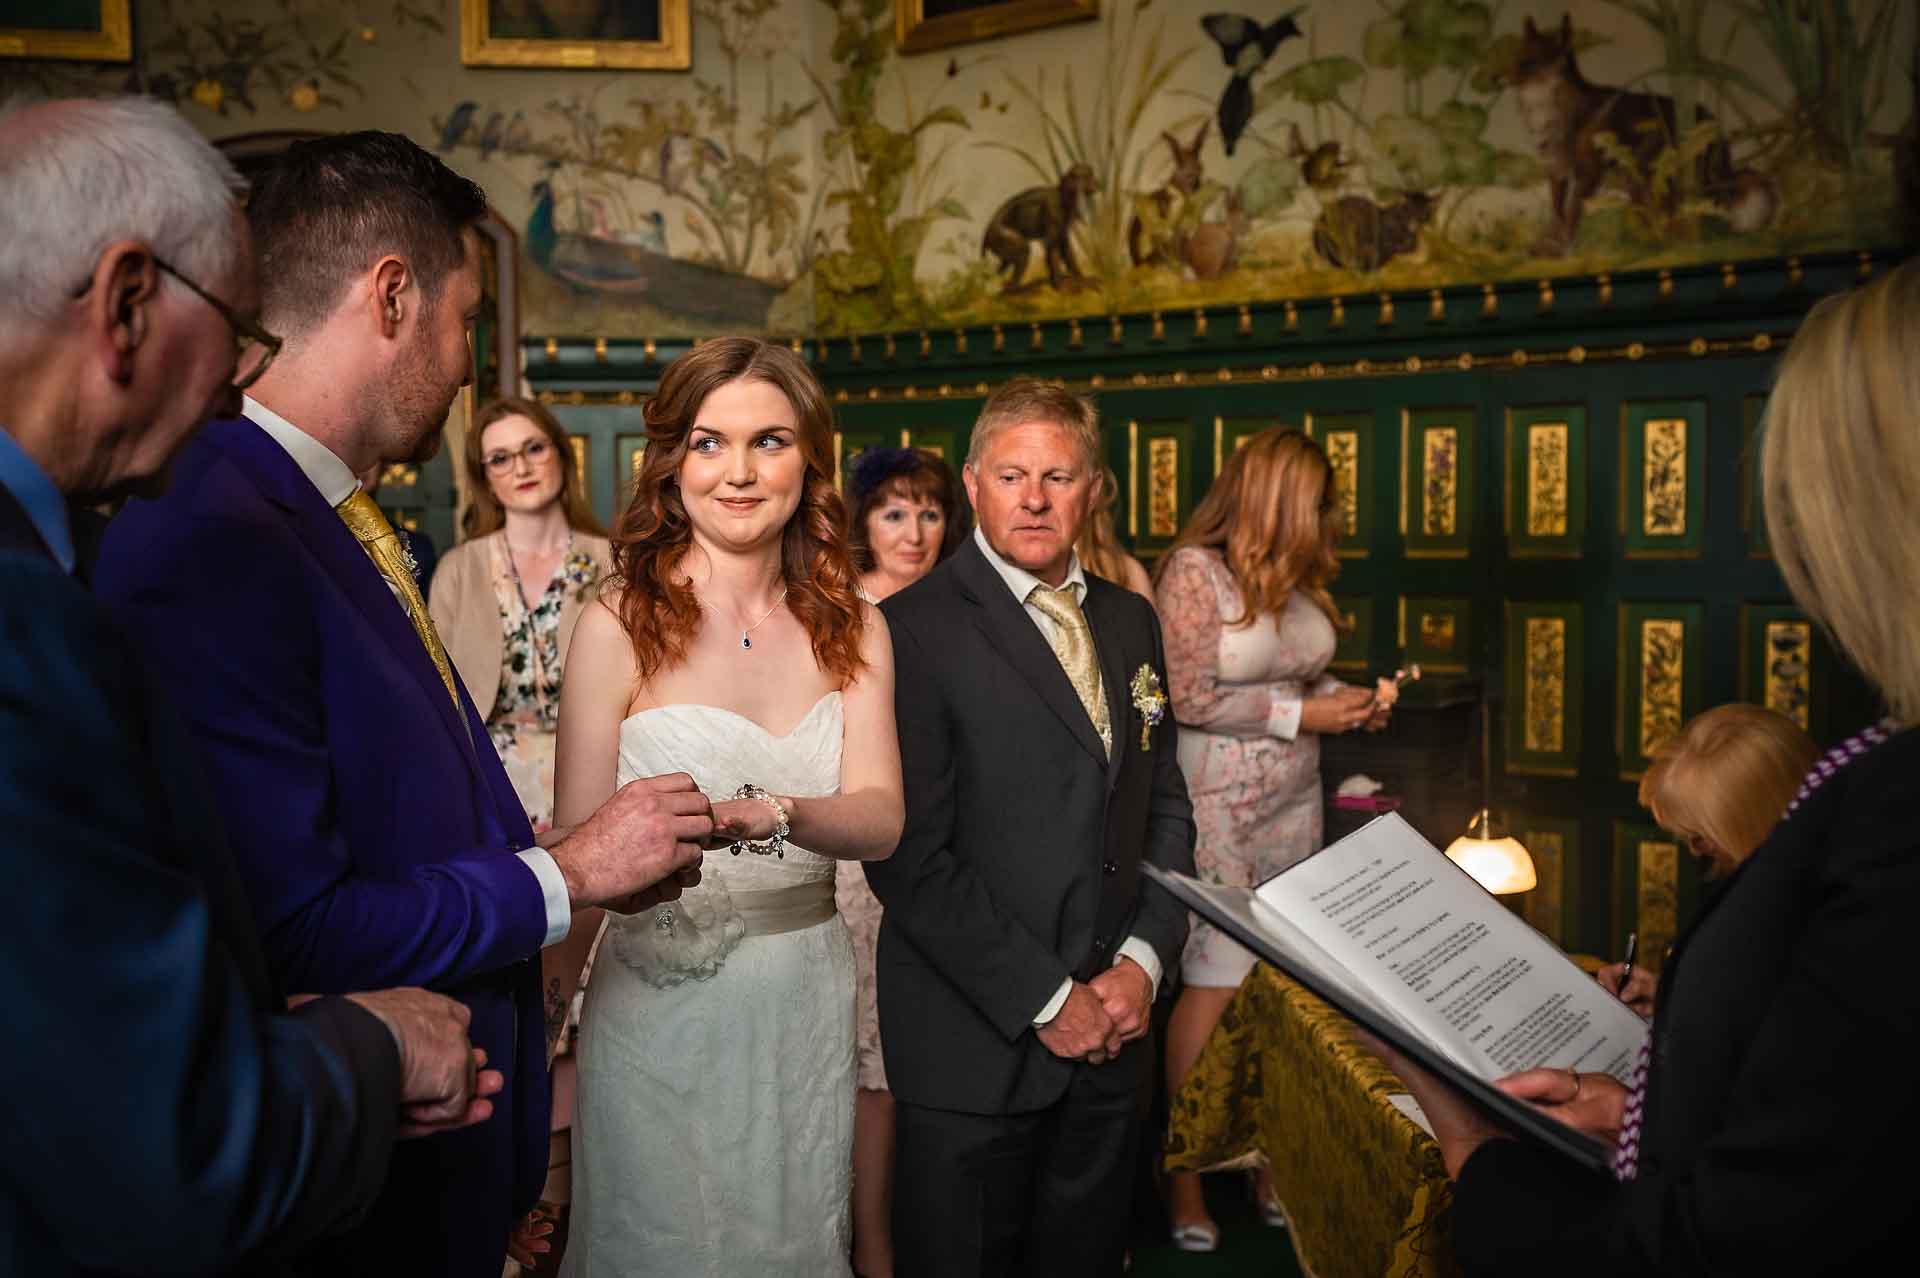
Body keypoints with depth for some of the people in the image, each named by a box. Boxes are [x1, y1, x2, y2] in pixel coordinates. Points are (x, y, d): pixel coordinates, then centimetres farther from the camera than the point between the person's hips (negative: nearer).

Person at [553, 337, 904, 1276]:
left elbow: (880, 819, -10)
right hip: (660, 997, -3)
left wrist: (777, 813, -31)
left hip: (808, 999, 4)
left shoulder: (852, 628, 1)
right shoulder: (621, 623, -10)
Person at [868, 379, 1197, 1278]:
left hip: (1113, 1030, 6)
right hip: (974, 1045, -5)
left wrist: (1142, 961, -1)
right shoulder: (912, 630, -12)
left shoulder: (1130, 621, 9)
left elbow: (1165, 807, 13)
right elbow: (909, 858, -17)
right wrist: (1047, 998, -14)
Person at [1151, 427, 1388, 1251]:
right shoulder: (1195, 571, -12)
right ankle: (1183, 1170, 13)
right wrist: (1302, 714, -13)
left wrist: (1348, 700, 0)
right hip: (1219, 807, -6)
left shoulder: (1295, 576, 8)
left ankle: (1271, 1156, 21)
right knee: (1215, 986, -2)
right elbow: (1189, 698, -16)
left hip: (1294, 799, 6)